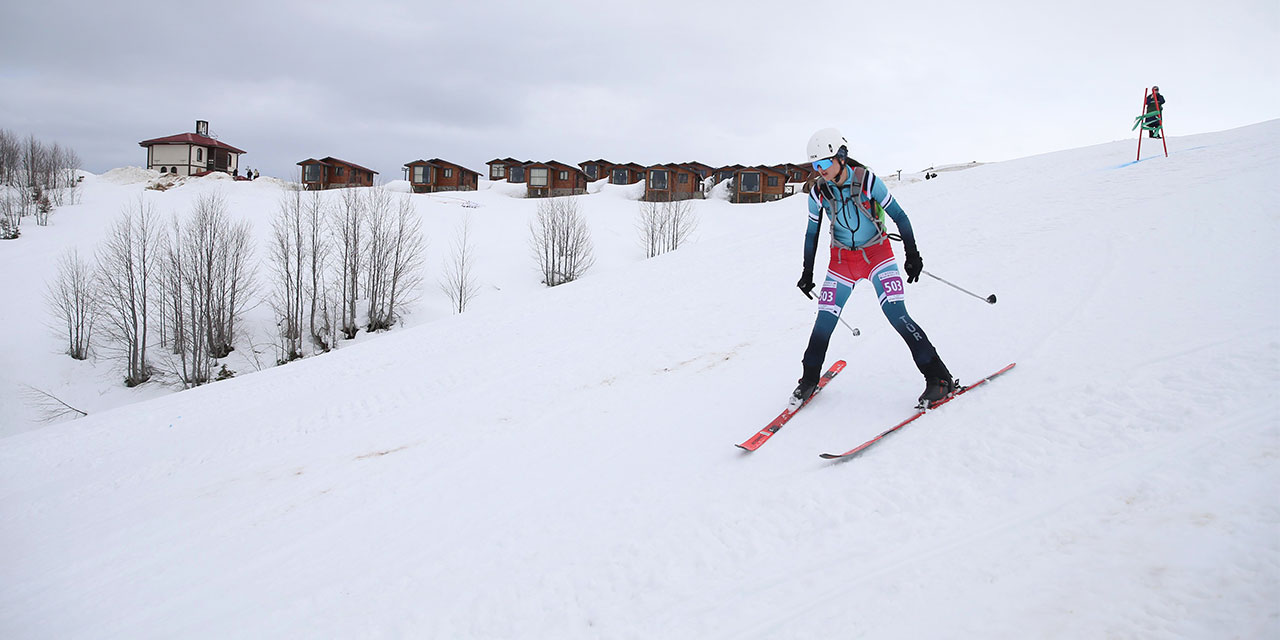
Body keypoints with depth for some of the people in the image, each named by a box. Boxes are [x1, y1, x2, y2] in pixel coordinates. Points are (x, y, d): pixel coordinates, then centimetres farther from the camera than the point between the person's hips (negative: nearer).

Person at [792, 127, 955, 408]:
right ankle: (809, 379, 19)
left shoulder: (867, 180, -17)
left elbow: (898, 216, -8)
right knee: (825, 320, -1)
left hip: (877, 253, -3)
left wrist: (912, 254, -10)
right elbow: (812, 233, 6)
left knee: (896, 314, -16)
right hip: (842, 259, 3)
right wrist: (807, 272, 10)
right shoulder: (818, 192, -7)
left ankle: (939, 377, -7)